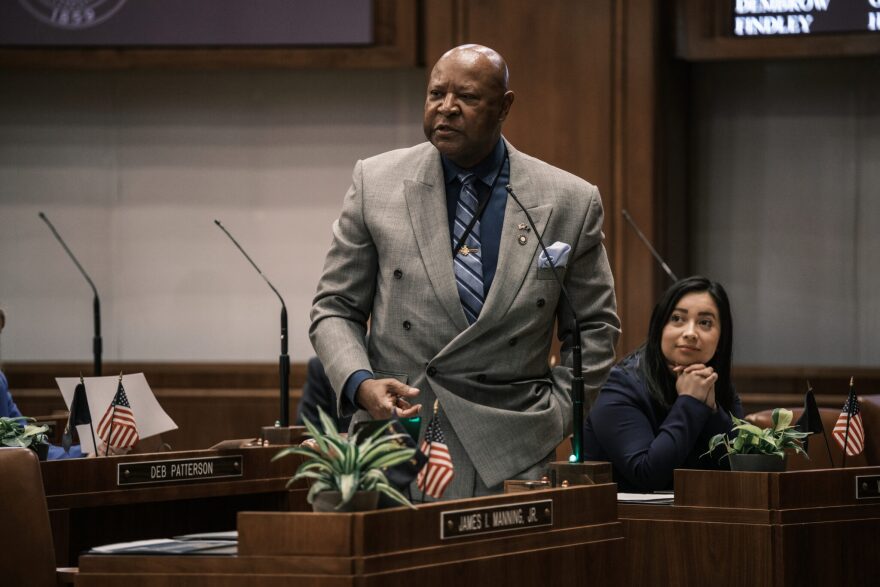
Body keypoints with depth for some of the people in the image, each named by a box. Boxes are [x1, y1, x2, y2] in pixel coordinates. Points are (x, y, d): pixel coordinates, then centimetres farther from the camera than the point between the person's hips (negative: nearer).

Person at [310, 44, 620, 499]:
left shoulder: (569, 203, 4)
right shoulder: (377, 183, 6)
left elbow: (594, 328, 13)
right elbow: (335, 309, 9)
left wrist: (553, 418, 1)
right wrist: (360, 384, -9)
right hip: (394, 437, 1)